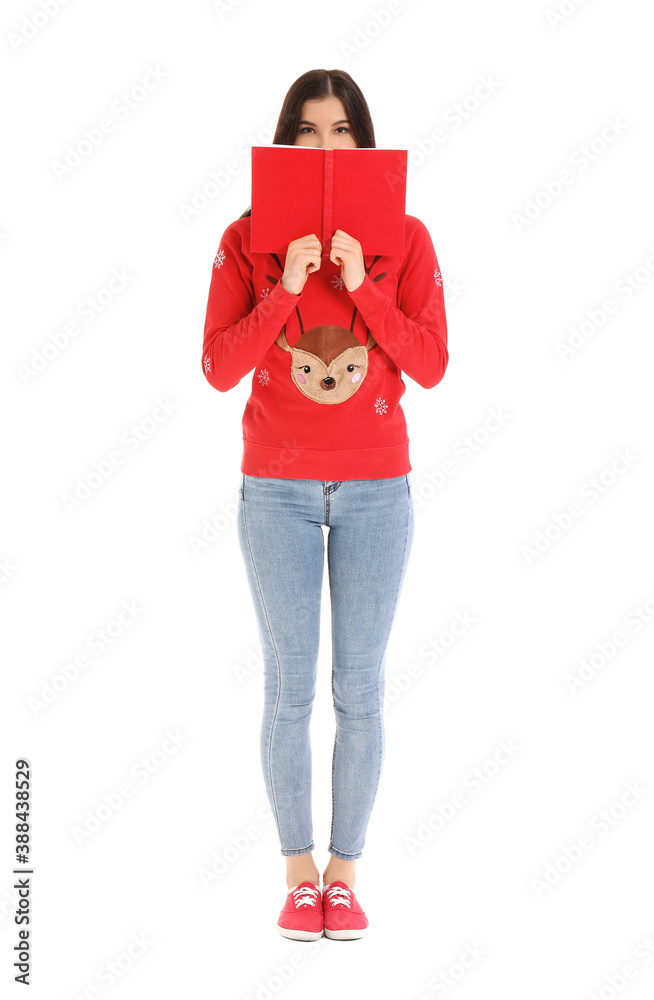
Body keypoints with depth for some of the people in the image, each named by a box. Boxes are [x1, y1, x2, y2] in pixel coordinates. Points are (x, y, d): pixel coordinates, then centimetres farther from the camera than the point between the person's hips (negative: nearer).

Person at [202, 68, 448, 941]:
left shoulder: (404, 239, -1)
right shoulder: (247, 240, -1)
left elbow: (432, 367, -8)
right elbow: (219, 370, -8)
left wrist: (360, 285, -18)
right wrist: (286, 288, -19)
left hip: (376, 490, 0)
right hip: (277, 490, 0)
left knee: (360, 689, 4)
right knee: (289, 688, 3)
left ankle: (345, 871, 17)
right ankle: (298, 872, 17)